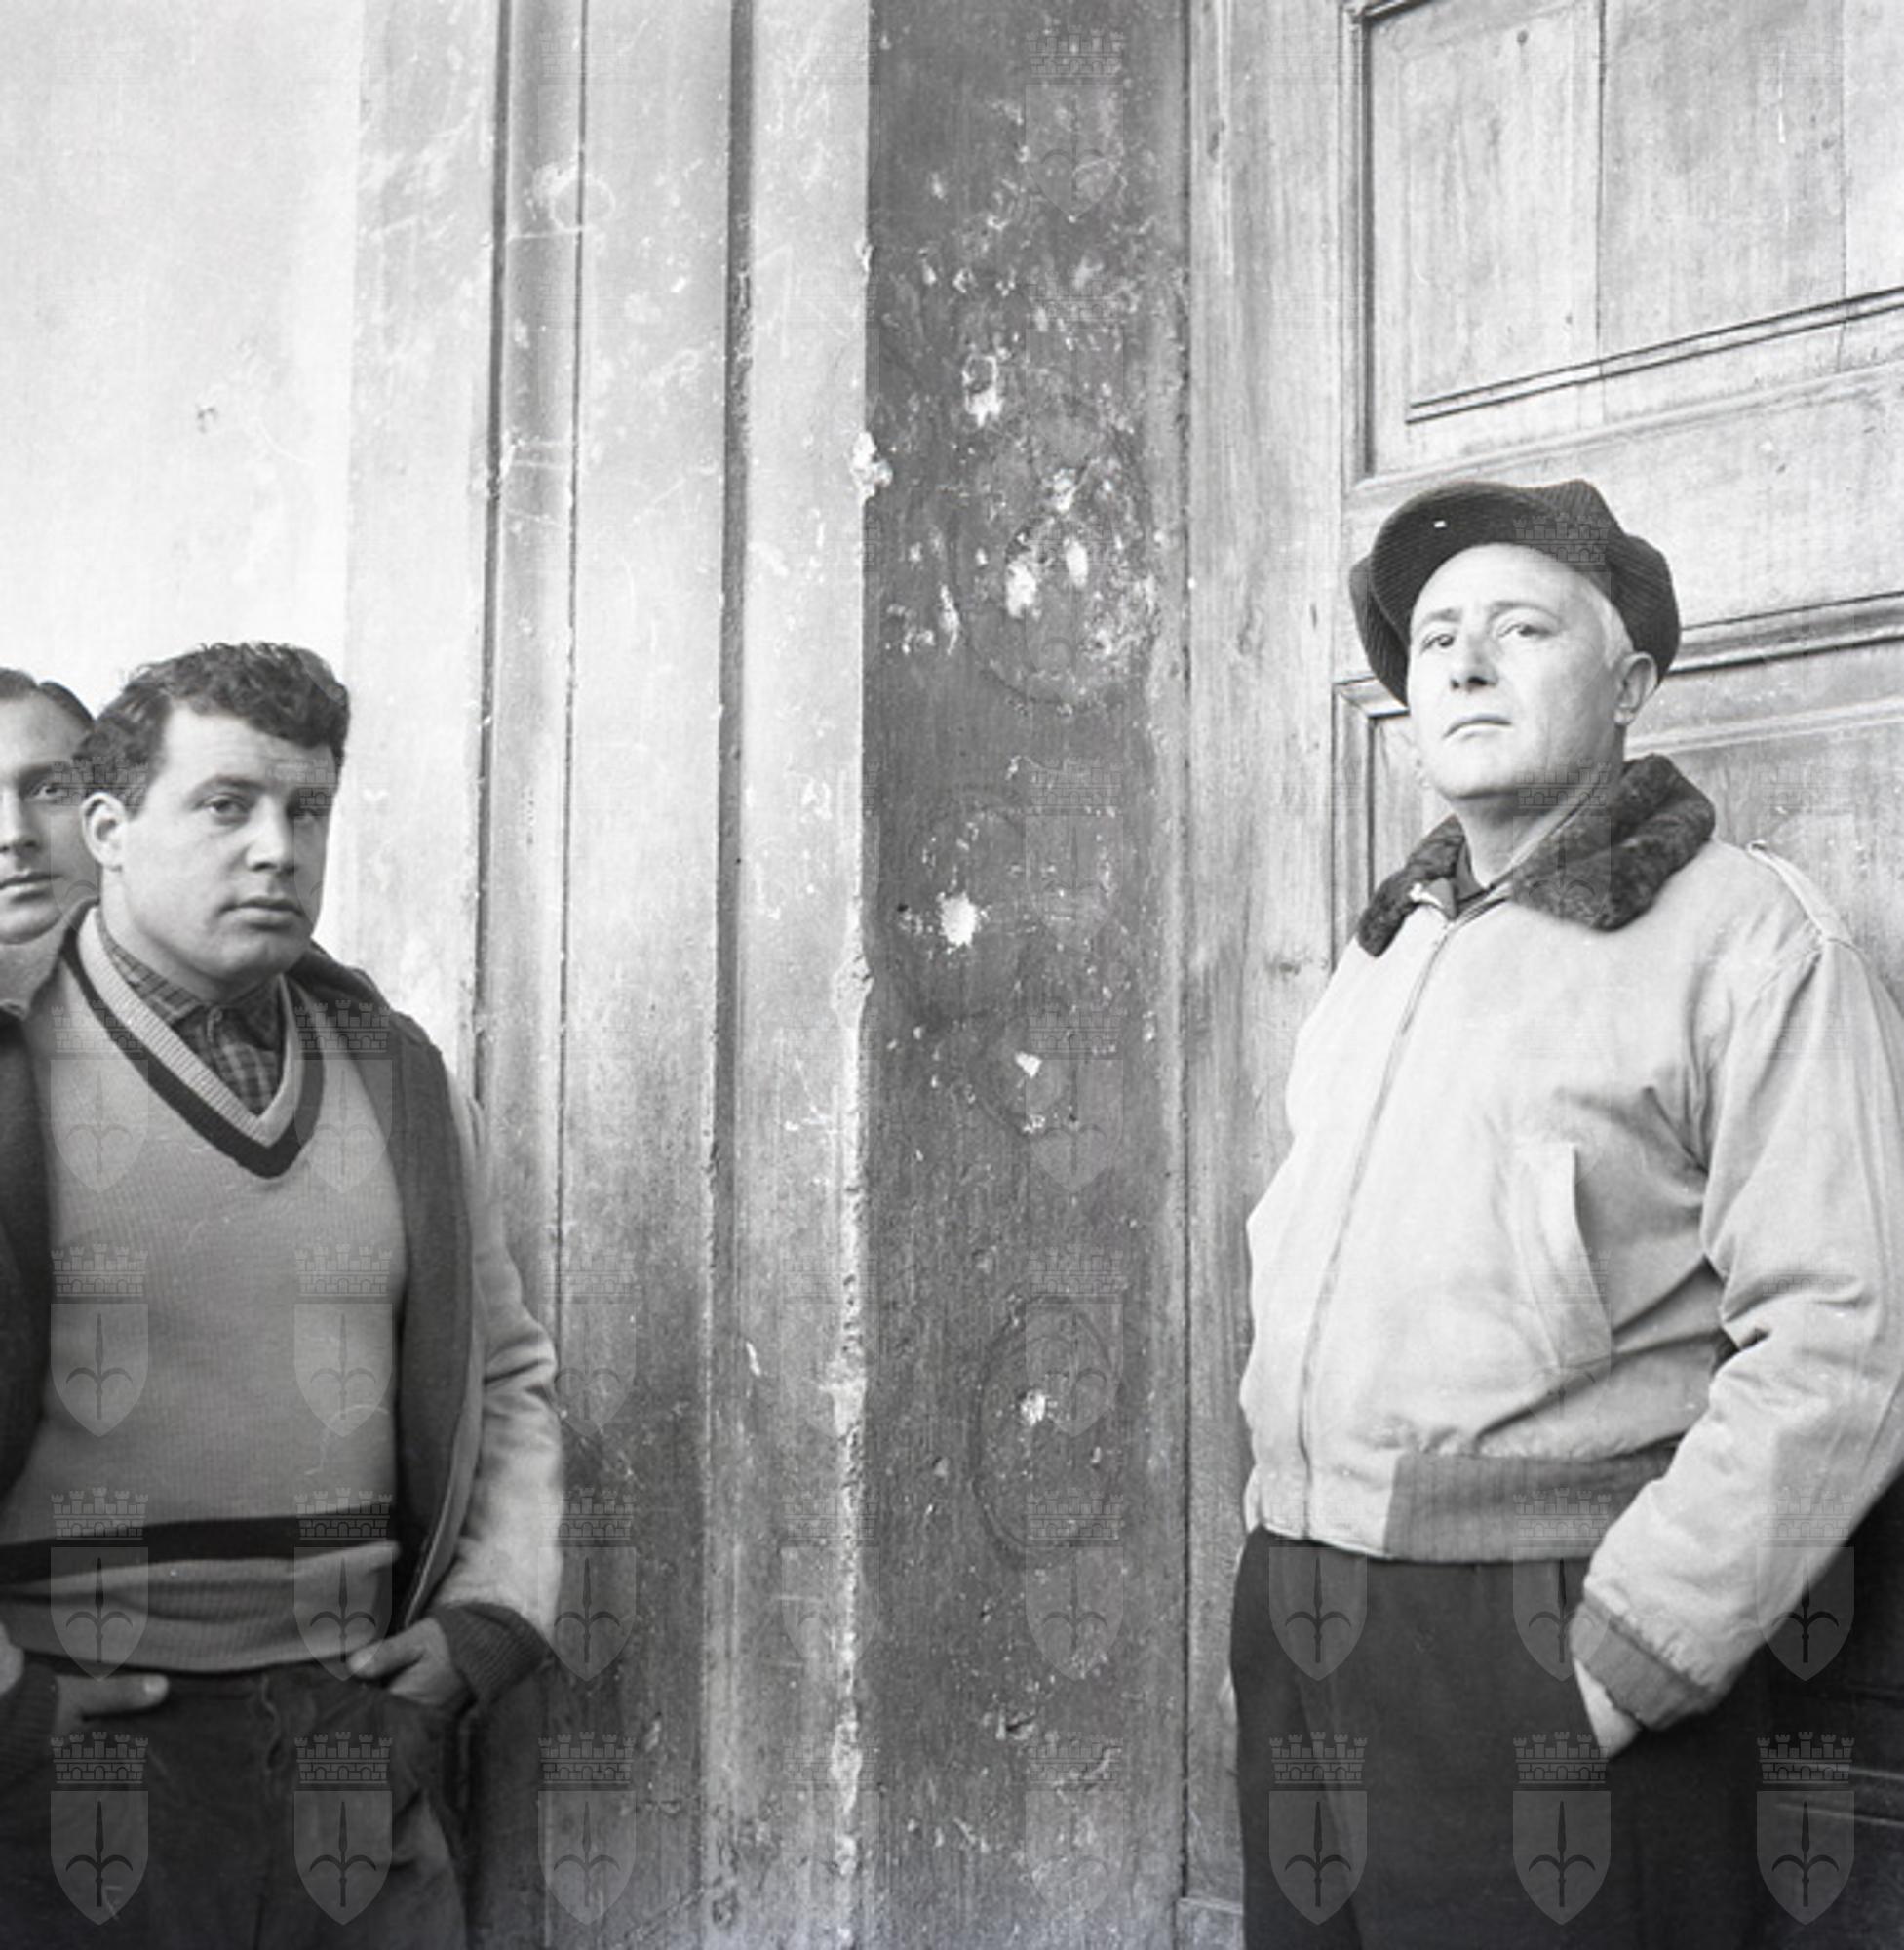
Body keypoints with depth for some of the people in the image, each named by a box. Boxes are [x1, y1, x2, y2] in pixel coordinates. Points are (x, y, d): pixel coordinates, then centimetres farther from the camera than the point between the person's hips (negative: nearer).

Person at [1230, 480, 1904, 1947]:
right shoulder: (1383, 956, 16)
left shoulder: (1748, 934, -6)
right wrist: (1286, 1576, 10)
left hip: (1555, 1655, -6)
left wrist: (1621, 1658, -18)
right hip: (1297, 1638, 6)